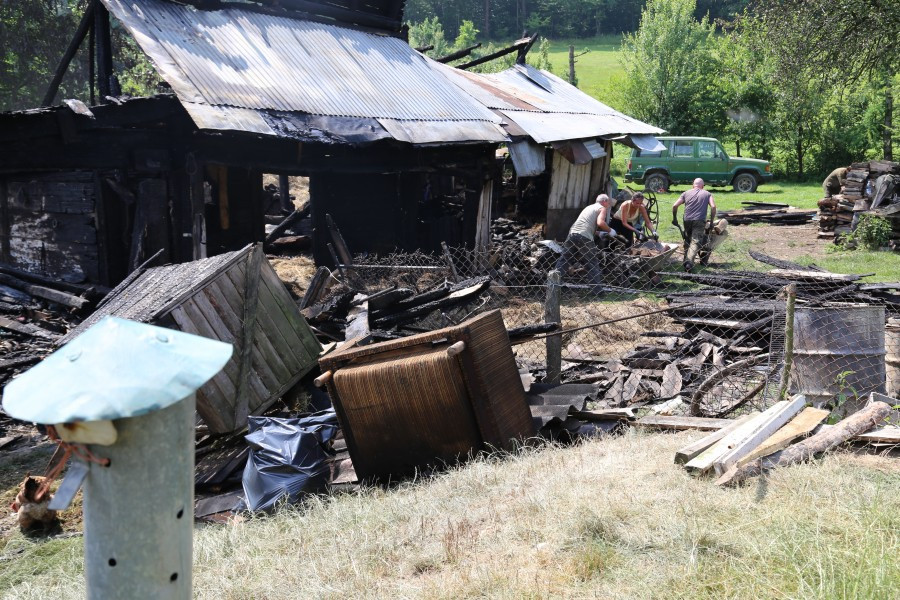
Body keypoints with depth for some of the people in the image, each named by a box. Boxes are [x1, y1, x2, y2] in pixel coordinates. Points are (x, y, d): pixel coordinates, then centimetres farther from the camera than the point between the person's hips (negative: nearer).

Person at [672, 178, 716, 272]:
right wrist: (711, 222, 3)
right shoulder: (707, 194, 13)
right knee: (696, 242, -9)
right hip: (699, 221, -2)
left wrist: (674, 218, 17)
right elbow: (713, 207, -1)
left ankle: (686, 261, 22)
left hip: (687, 221, 3)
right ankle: (689, 262, -27)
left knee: (687, 241, 19)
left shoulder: (686, 193, 16)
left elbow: (675, 205, 7)